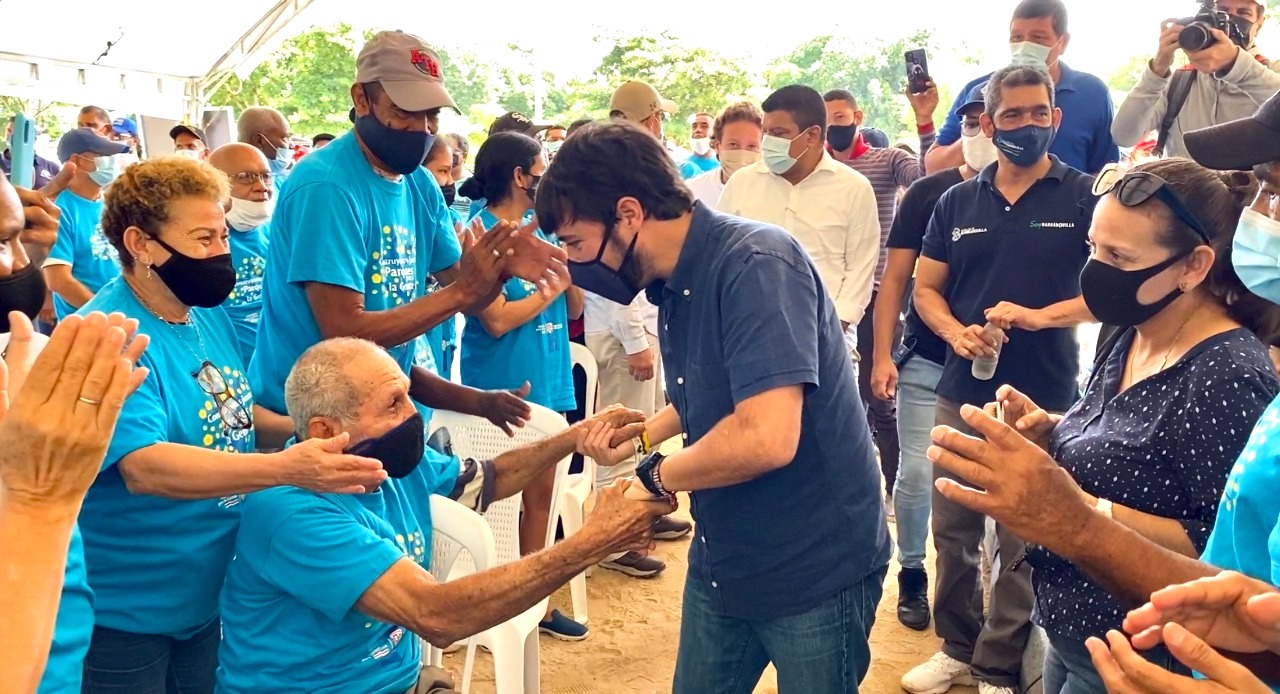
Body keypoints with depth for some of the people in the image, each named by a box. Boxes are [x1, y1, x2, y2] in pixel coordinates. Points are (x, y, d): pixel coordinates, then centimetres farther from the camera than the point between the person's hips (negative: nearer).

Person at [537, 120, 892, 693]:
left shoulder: (755, 264, -24)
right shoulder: (675, 282, 3)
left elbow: (766, 437, -34)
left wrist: (656, 476, -17)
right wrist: (643, 431, 1)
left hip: (815, 570, -8)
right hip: (722, 565, 8)